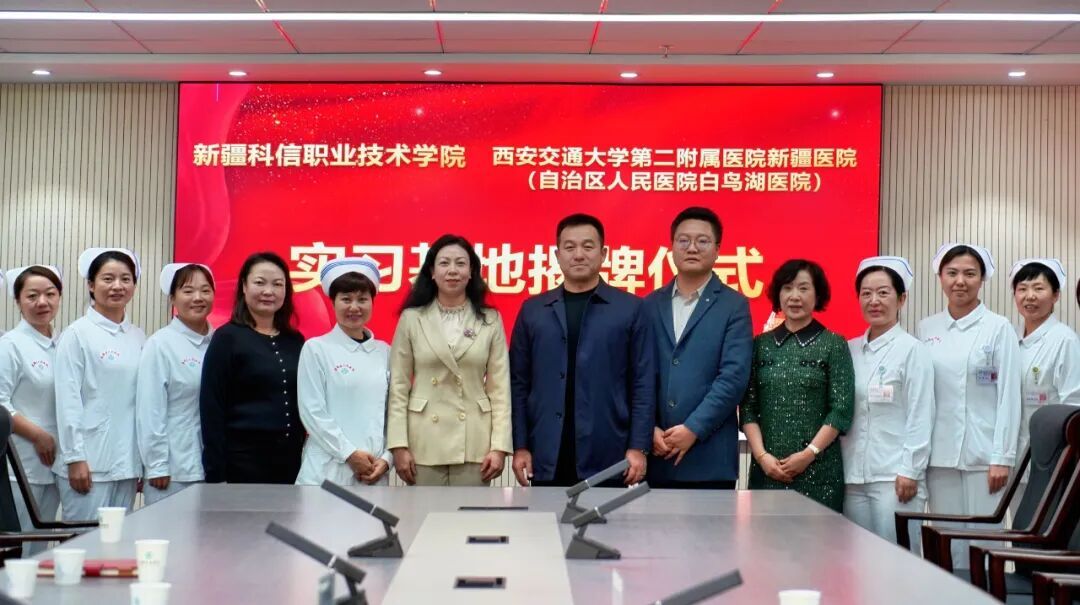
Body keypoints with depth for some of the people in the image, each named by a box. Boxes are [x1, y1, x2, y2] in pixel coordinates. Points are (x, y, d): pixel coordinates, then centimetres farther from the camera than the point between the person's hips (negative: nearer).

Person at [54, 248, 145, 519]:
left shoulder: (138, 337, 10)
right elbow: (68, 399, -7)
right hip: (90, 461, -5)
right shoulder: (77, 334, -4)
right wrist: (75, 458, -11)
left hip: (128, 460, 5)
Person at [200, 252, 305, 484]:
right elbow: (212, 408, -6)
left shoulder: (296, 341, 11)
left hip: (292, 459, 5)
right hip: (243, 459, -4)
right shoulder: (227, 338, -3)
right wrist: (216, 474, -11)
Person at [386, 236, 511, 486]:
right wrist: (399, 445, -6)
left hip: (474, 442, 1)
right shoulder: (411, 318, 3)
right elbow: (398, 387, 1)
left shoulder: (491, 320, 5)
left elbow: (500, 387, 3)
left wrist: (499, 445, -5)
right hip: (425, 442, 0)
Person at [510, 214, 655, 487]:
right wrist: (520, 446, 1)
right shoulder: (532, 310, 9)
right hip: (547, 457, 2)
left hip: (606, 457, -2)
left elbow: (643, 384, 0)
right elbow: (519, 383, 8)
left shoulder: (630, 309, 3)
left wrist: (638, 447, -6)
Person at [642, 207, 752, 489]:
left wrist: (693, 429, -14)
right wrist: (649, 429, -6)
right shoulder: (650, 305, 12)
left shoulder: (734, 306, 2)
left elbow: (734, 376, -8)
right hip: (656, 455, 3)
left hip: (710, 456, -3)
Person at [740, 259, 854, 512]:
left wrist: (809, 454, -11)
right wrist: (761, 455, -6)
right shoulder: (761, 345, 9)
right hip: (766, 468, 2)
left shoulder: (834, 344, 2)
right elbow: (748, 407, 6)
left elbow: (842, 409, -4)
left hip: (818, 471, -2)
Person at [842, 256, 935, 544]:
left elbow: (920, 417, -6)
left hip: (895, 476, -5)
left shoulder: (912, 350, -4)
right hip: (853, 475, 5)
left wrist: (910, 472, -11)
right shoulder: (850, 349, 11)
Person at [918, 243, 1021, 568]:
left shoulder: (999, 328, -1)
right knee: (947, 544, 7)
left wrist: (1002, 458, -9)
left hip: (983, 454, -3)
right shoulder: (927, 329, 8)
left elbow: (1008, 396, -4)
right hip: (939, 453, 3)